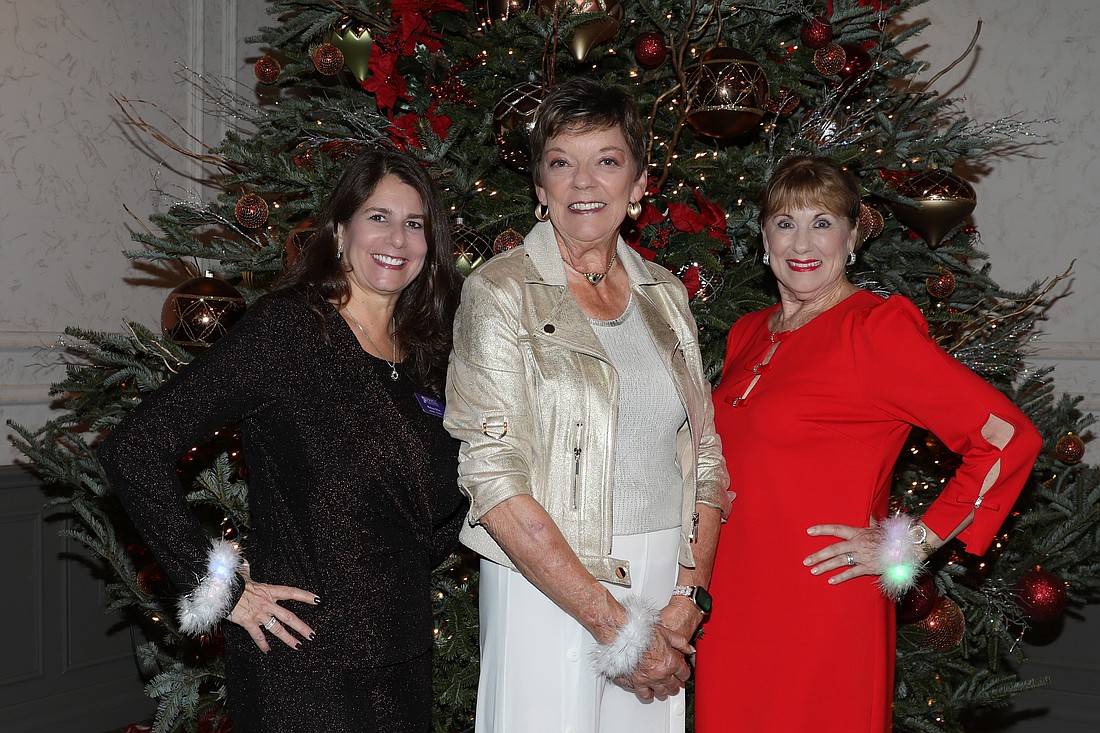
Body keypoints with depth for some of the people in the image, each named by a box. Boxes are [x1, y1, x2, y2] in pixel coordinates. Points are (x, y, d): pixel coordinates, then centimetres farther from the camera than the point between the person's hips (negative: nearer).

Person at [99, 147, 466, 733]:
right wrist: (221, 588, -15)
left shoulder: (424, 356, 7)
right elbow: (132, 449, -17)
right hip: (301, 661, -6)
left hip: (403, 659, 6)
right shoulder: (285, 329, -12)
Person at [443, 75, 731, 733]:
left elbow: (705, 456, 9)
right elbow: (494, 480, -15)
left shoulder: (666, 295, 9)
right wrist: (616, 624, -16)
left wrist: (688, 600, -5)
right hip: (547, 592, -4)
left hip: (667, 587, 5)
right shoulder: (500, 292, -7)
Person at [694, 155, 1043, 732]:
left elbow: (1011, 437, -16)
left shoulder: (875, 330, -11)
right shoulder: (746, 335, 10)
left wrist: (907, 548, -13)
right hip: (729, 605, 6)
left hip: (822, 614, -6)